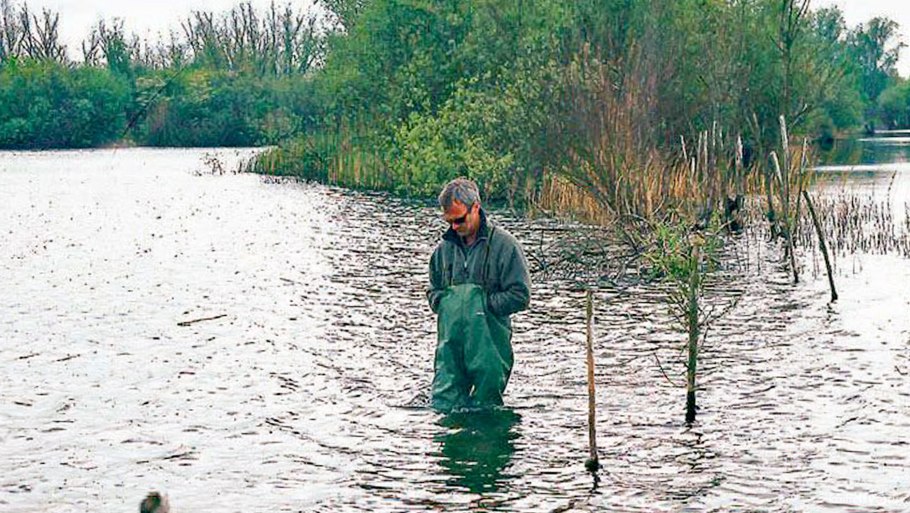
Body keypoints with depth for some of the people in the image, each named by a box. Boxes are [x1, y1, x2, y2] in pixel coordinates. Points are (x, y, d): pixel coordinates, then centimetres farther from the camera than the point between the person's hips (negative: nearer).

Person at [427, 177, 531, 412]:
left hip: (489, 342, -4)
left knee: (485, 405, 4)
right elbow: (433, 291, 24)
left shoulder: (503, 244, -5)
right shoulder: (445, 247, 11)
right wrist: (445, 305, 1)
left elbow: (520, 296, -8)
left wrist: (482, 304, -12)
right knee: (442, 401, -4)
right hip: (450, 341, 4)